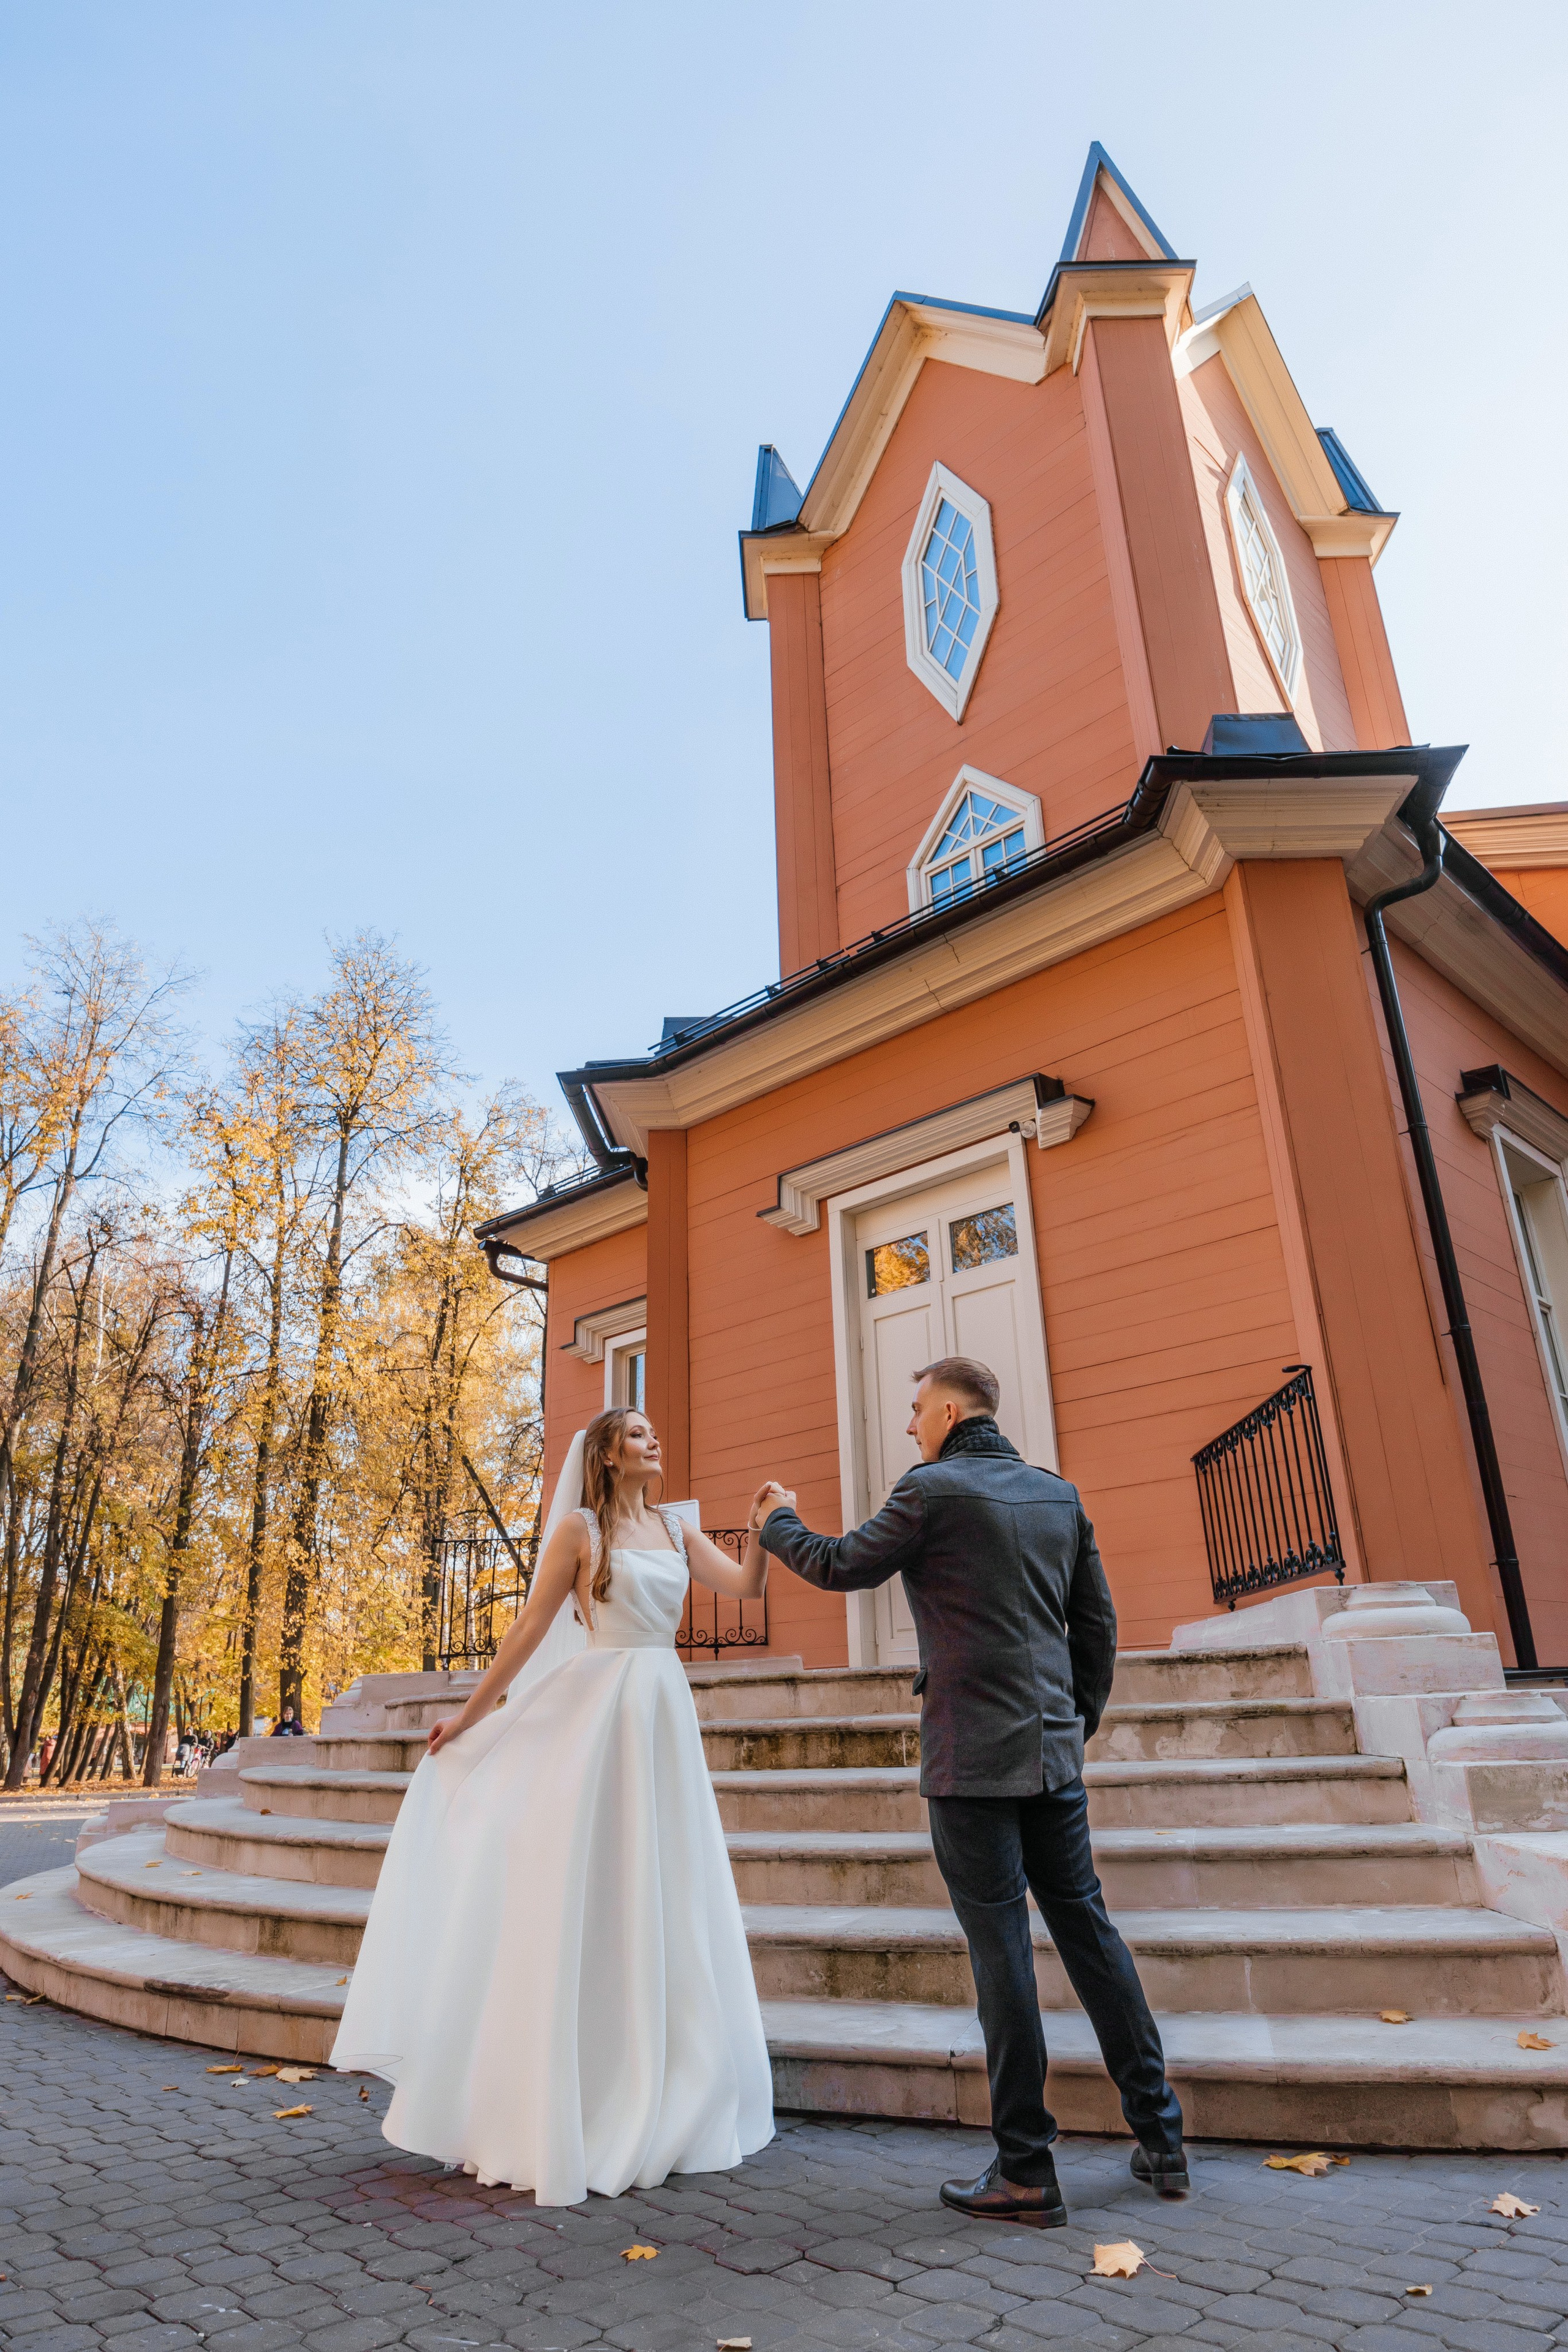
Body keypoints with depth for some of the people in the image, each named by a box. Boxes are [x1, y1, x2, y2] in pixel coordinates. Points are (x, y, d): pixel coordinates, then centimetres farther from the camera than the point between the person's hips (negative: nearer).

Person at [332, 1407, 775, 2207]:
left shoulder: (675, 1531, 11)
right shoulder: (579, 1528, -4)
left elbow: (747, 1586, 2)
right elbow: (530, 1629, -3)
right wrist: (468, 1716, -2)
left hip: (666, 1718, 5)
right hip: (601, 1713, -5)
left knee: (664, 1897, 12)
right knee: (585, 1897, 0)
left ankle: (663, 2101, 28)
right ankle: (567, 2111, 14)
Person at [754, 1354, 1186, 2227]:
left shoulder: (933, 1490, -10)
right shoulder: (1059, 1494, 8)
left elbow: (841, 1567, 0)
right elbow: (1099, 1623, 12)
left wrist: (778, 1521, 17)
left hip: (973, 1760, -6)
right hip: (1054, 1752, 7)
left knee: (1002, 1950, 1)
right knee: (1088, 1930, 16)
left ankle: (1027, 2174, 10)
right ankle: (1162, 2139, 24)